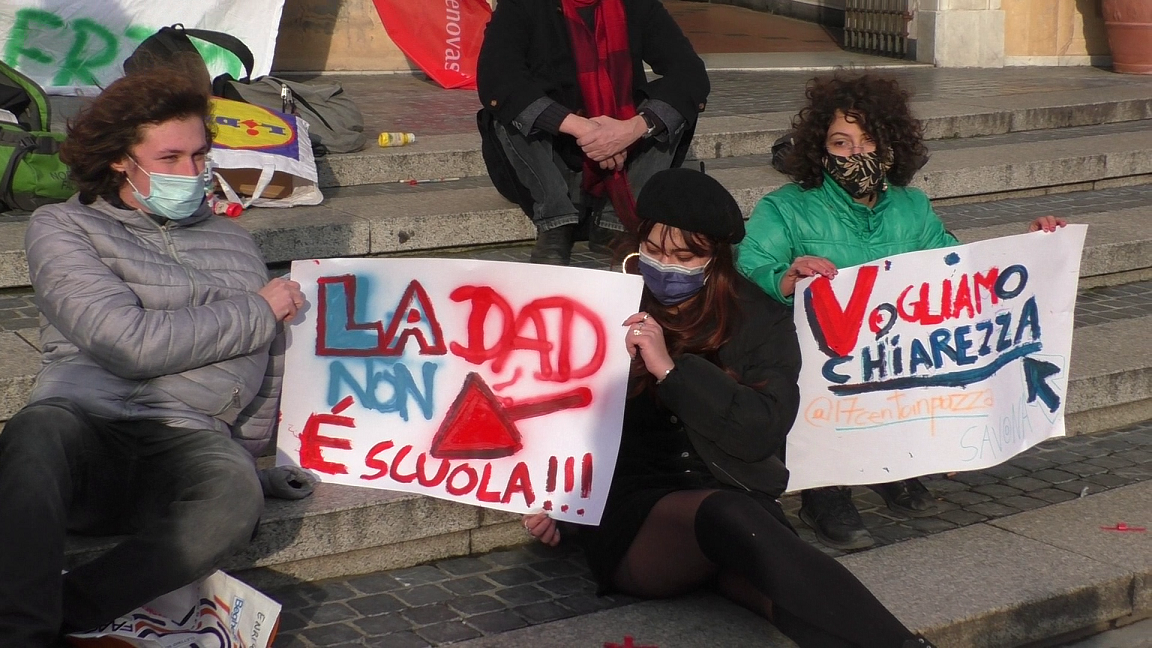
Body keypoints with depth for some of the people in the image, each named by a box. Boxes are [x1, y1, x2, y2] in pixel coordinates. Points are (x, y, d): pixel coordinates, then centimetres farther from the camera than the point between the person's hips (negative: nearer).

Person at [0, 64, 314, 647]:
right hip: (82, 418, -2)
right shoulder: (63, 227, 12)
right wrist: (257, 313, 6)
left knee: (236, 497, -35)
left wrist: (245, 454, 17)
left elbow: (270, 366, 32)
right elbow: (130, 343, -4)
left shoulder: (232, 241, 28)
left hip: (186, 441, 3)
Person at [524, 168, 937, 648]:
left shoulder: (760, 322, 9)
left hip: (737, 505, 2)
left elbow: (763, 431, -7)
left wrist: (672, 369, -13)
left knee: (781, 584, -37)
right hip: (632, 517, -1)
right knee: (730, 515, -38)